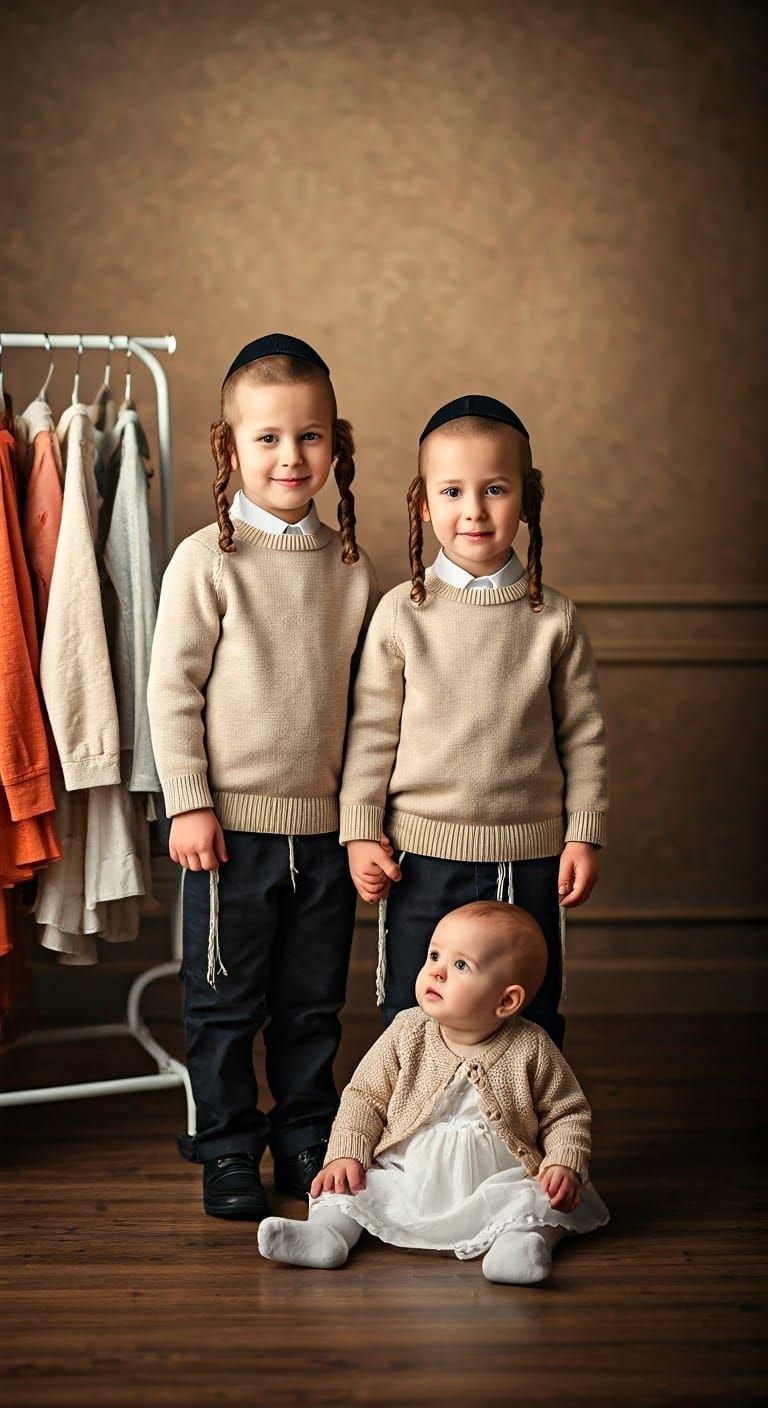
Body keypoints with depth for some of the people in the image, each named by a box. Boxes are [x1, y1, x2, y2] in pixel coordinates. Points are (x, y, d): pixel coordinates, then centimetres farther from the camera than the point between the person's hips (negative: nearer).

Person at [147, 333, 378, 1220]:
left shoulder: (351, 567, 5)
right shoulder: (206, 560, -7)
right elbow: (172, 690, -7)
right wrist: (189, 804, -10)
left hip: (325, 824, 4)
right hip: (233, 822, -3)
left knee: (313, 1002, 13)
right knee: (224, 1002, 6)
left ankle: (307, 1140, 28)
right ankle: (227, 1149, 21)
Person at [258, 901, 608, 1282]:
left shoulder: (531, 1050, -5)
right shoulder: (406, 1035, -1)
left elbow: (567, 1114, 4)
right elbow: (364, 1095, 4)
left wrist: (565, 1164, -14)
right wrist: (346, 1153, -10)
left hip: (494, 1190, -2)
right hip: (406, 1182, 2)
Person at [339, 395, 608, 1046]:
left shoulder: (555, 619, -1)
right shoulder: (402, 612, -3)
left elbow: (584, 735, 4)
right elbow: (372, 730, 0)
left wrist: (585, 834, 1)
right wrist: (361, 832, -3)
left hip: (530, 857, 1)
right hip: (424, 855, -1)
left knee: (532, 1022, 11)